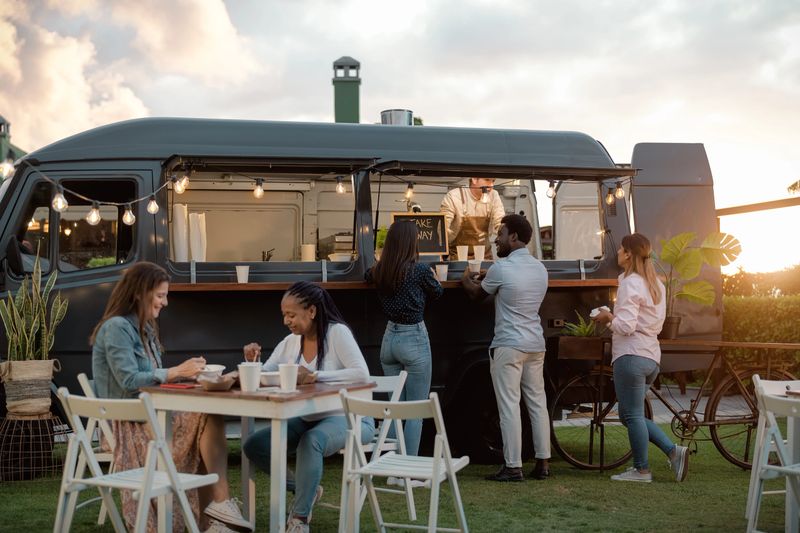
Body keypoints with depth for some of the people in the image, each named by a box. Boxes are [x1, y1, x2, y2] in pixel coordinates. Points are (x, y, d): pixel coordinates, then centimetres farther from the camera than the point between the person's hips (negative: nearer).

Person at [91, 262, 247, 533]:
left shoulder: (144, 328, 19)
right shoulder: (116, 327, -10)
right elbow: (129, 381, -19)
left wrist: (185, 372, 0)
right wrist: (176, 372, -17)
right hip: (130, 423, -8)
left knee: (207, 422, -15)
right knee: (211, 417, -21)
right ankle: (221, 501, -17)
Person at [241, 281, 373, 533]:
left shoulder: (337, 333, -14)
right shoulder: (290, 342, 4)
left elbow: (362, 374, -26)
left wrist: (315, 376, -32)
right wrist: (252, 361, -16)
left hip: (348, 418, -7)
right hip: (308, 420, 7)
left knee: (311, 441, -38)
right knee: (254, 446, -10)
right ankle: (306, 490, 7)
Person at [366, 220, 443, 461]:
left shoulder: (379, 271, 0)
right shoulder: (419, 270, -15)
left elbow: (368, 276, 25)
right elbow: (437, 292, 5)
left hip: (389, 337, 6)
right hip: (414, 339, -6)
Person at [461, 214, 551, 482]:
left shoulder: (501, 269, -12)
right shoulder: (540, 268, 10)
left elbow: (477, 294, 5)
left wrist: (466, 279, 26)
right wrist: (484, 279, 31)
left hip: (508, 346, -7)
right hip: (535, 344, 7)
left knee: (509, 406, -4)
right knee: (537, 402, 10)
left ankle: (513, 467, -3)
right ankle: (543, 463, 13)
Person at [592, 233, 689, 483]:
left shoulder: (630, 284, -12)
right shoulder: (655, 284, 16)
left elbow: (626, 326, -20)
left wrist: (608, 316, -1)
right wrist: (614, 318, 17)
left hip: (630, 356, -10)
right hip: (651, 356, 10)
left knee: (633, 415, 0)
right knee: (630, 415, 17)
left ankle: (642, 470, 7)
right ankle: (674, 451, 9)